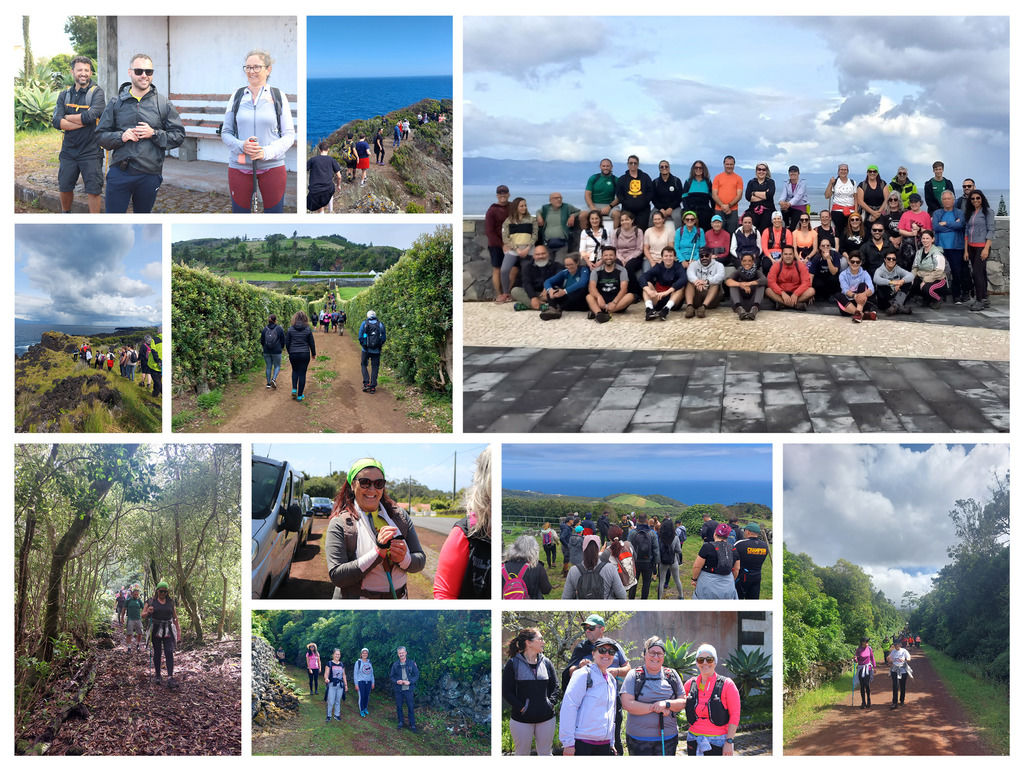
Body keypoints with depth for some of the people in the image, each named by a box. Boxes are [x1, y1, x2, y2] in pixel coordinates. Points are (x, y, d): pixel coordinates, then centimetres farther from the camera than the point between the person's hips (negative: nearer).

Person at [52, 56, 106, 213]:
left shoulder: (96, 92, -6)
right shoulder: (64, 95, 6)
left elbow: (90, 116, -22)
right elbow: (56, 122, -7)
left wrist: (68, 118, -8)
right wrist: (82, 122, -16)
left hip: (90, 152, -4)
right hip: (68, 151, 4)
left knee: (93, 191, -3)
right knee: (65, 188, 14)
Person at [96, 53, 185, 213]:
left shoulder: (163, 104, 5)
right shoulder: (116, 103, 7)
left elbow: (179, 135, 4)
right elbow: (100, 135, 9)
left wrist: (154, 134, -12)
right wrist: (121, 137, -11)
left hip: (149, 175, 0)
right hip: (119, 173, 0)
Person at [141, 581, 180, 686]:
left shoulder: (171, 602, 8)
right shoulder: (151, 602, 3)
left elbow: (175, 617, 13)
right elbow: (143, 615, 4)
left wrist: (178, 630, 10)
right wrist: (148, 612, -19)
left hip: (168, 631, 0)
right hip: (156, 630, 0)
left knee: (169, 652, -11)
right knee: (157, 653, 5)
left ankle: (170, 678, -18)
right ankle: (158, 676, 19)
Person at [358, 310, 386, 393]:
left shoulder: (364, 323, 0)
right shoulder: (381, 324, 4)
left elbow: (360, 337, -2)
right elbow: (384, 338, 5)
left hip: (366, 349, -1)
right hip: (376, 350, 1)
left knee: (363, 365, 16)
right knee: (374, 367, 8)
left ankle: (366, 383, -1)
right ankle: (373, 387, 5)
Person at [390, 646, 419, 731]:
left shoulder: (411, 663, -2)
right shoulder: (395, 665, 3)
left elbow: (417, 675, 0)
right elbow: (391, 676, 9)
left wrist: (409, 682, -14)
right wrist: (396, 681, -11)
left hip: (408, 689, -2)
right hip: (398, 689, 2)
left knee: (411, 707, -1)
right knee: (399, 707, 9)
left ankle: (412, 725, 7)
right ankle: (401, 722, 27)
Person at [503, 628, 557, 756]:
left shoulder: (546, 663, 7)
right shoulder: (513, 664, -6)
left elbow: (554, 686, 15)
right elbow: (506, 691, -6)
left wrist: (551, 702, -1)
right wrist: (521, 707, -14)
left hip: (546, 718, 4)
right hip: (521, 720, -4)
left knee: (546, 754, 9)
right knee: (522, 755, 5)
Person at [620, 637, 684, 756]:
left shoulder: (672, 676, 9)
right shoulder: (634, 676, 0)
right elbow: (627, 704, -10)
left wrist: (667, 704, -12)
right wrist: (654, 707, -12)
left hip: (668, 738, 3)